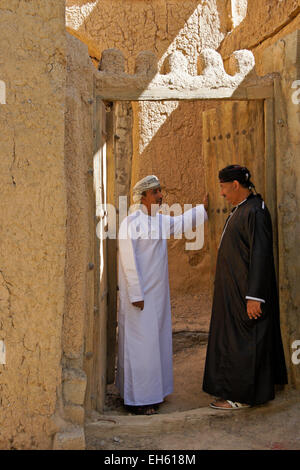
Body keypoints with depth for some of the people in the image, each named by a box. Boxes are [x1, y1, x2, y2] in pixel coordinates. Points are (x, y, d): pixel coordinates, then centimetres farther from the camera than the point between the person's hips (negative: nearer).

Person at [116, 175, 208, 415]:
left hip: (157, 293, 9)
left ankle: (151, 392, 26)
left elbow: (182, 223, 28)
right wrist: (136, 295, -19)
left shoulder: (161, 220, 10)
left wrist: (204, 207, 19)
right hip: (139, 294, -9)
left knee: (156, 340, 14)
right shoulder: (131, 222, -14)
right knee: (139, 343, -3)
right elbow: (128, 261, -17)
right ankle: (137, 399, 8)